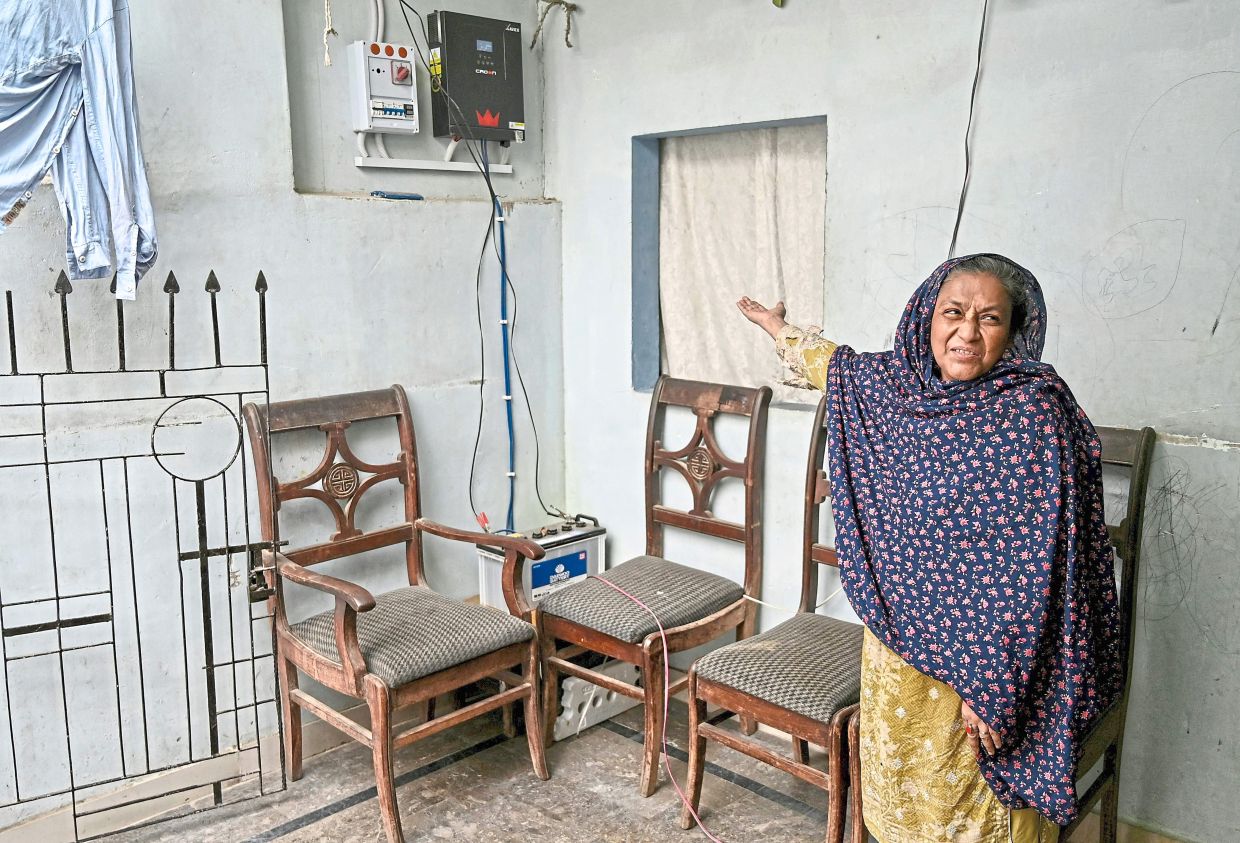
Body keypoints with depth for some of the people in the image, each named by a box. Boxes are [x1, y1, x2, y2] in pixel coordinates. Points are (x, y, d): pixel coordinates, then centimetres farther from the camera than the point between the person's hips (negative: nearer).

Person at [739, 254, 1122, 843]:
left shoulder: (1033, 409, -20)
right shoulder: (897, 385, -1)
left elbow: (1030, 565, -22)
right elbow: (839, 365, 22)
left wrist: (992, 687, -22)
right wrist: (780, 330, 37)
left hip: (981, 657, -6)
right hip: (896, 641, 6)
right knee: (897, 788, 22)